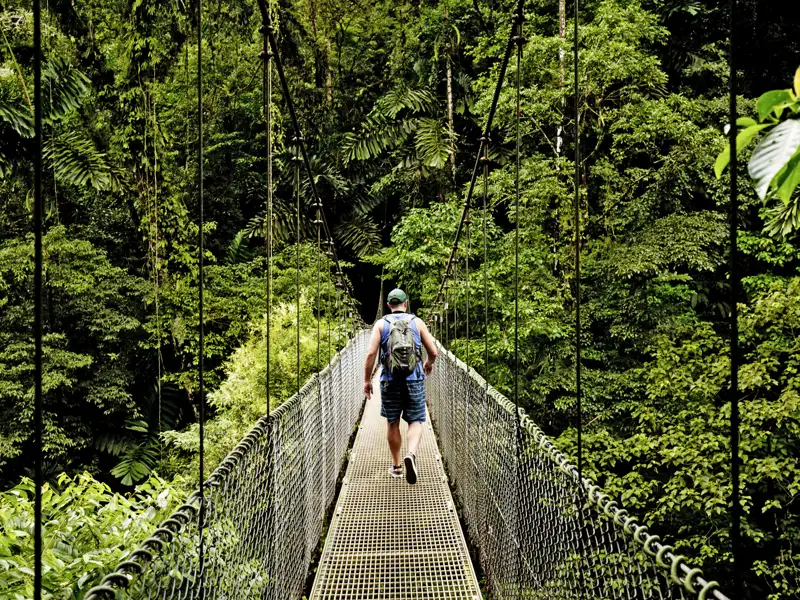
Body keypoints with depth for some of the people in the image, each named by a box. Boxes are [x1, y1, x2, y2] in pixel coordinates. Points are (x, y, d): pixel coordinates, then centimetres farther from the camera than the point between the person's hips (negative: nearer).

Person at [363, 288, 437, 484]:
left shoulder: (381, 324, 2)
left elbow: (371, 353, -7)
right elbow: (433, 351, 4)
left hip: (390, 381, 1)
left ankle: (396, 465, 23)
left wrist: (367, 380, 2)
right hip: (414, 380, -1)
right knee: (415, 422, 5)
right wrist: (429, 363, 26)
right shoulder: (417, 322, 3)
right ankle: (411, 454, -22)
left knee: (392, 423, 15)